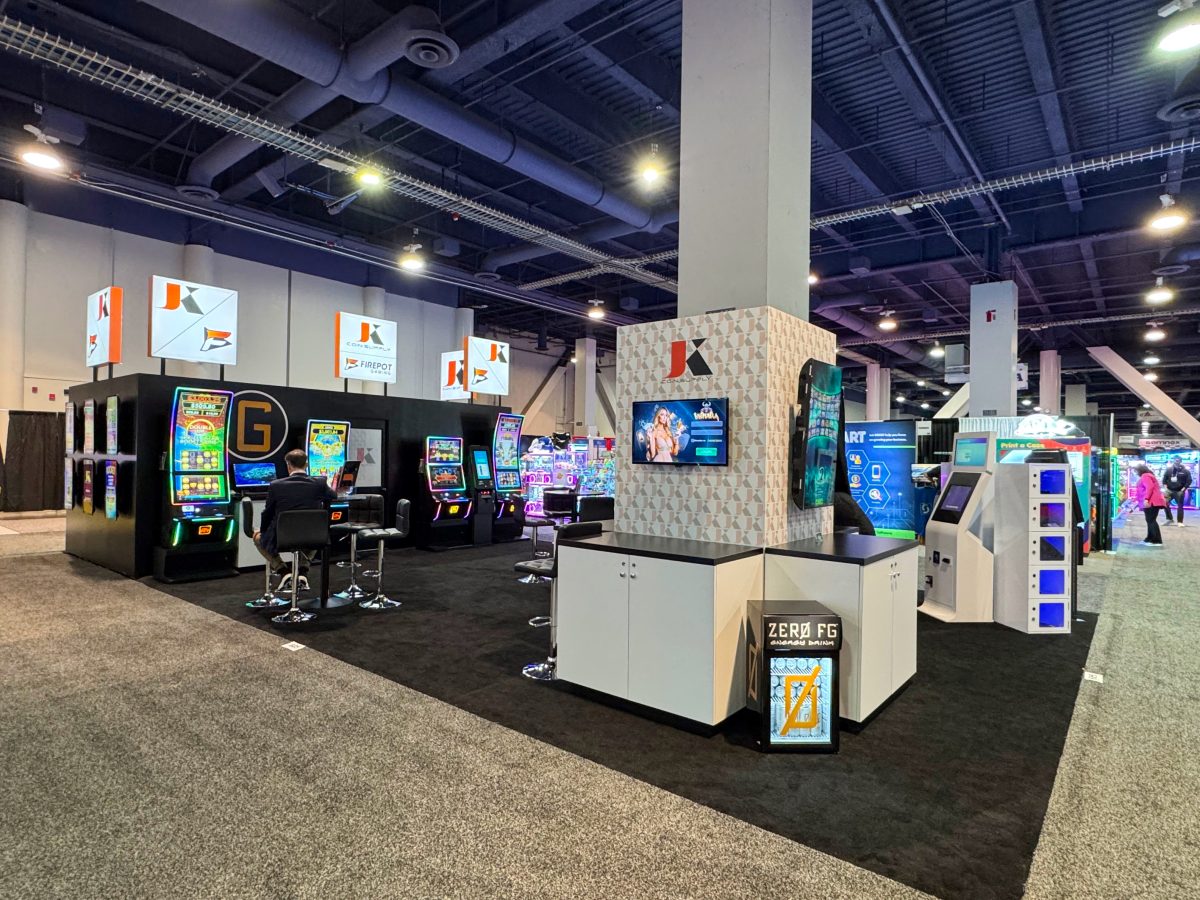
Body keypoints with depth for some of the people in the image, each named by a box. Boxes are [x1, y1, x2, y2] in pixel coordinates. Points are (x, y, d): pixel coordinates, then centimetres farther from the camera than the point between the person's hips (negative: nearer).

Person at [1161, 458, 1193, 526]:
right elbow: (1164, 479, 9)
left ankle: (1180, 522, 10)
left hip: (1179, 491, -2)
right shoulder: (1168, 469, 3)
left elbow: (1189, 480, -5)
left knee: (1180, 506, 3)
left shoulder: (1185, 470, -5)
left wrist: (1183, 489, -12)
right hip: (1169, 490, 2)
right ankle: (1169, 519, 9)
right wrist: (1165, 487, -2)